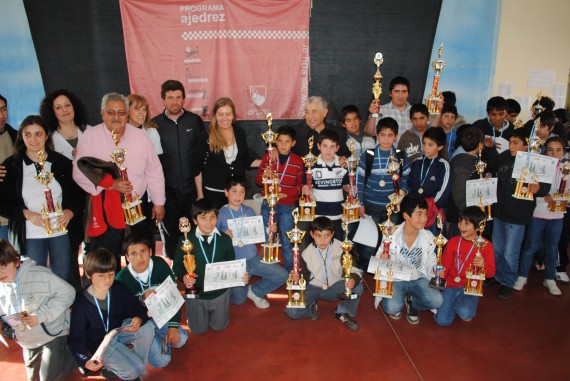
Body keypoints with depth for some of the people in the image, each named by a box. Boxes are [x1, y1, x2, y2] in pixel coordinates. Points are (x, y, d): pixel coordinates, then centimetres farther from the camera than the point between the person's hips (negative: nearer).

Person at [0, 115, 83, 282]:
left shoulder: (62, 162, 4)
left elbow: (77, 195, 6)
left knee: (63, 279, 11)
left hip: (61, 231, 1)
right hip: (30, 235, -1)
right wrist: (28, 214, -16)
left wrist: (69, 212, -14)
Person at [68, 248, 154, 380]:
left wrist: (139, 319, -29)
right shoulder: (80, 305, -17)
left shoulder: (119, 289, -7)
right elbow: (76, 340, -10)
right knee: (133, 370, -25)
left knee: (148, 327, -26)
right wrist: (85, 361, -27)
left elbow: (138, 309, -3)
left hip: (120, 330, 5)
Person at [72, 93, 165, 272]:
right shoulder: (90, 136, -7)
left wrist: (159, 203, 6)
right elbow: (79, 172, -10)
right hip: (105, 210, -2)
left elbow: (154, 171, 4)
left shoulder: (140, 136, -1)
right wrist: (111, 184, -20)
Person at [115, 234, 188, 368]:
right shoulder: (121, 278, -23)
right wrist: (142, 299, -35)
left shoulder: (160, 265, -17)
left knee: (180, 340, -15)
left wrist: (173, 325, -16)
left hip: (160, 315, 3)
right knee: (161, 360, -14)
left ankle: (161, 339, 16)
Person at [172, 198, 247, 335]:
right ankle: (191, 309, 46)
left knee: (219, 326, 17)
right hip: (196, 293, -1)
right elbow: (177, 265, -7)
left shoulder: (225, 239, -10)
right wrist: (183, 277, -27)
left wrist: (241, 276, -18)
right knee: (198, 329, 15)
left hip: (220, 292, 2)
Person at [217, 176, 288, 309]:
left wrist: (271, 230, -8)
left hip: (253, 259, 4)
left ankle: (255, 291, 18)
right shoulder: (220, 214, -8)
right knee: (239, 300, -4)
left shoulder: (249, 211, 6)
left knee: (283, 275, -4)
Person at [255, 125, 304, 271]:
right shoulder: (268, 157, 4)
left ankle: (289, 272, 16)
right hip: (268, 204, 1)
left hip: (287, 206, -1)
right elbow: (259, 181, 3)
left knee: (286, 242, 4)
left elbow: (300, 185, 5)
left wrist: (286, 193, -12)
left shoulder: (297, 161, 2)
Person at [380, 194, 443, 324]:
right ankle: (397, 305, 12)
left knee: (437, 301, -24)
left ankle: (411, 302, 10)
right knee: (391, 308, -29)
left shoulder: (428, 237, -5)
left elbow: (430, 262, 6)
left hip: (418, 279, 3)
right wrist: (382, 261, -31)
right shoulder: (391, 236, -16)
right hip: (395, 280, -3)